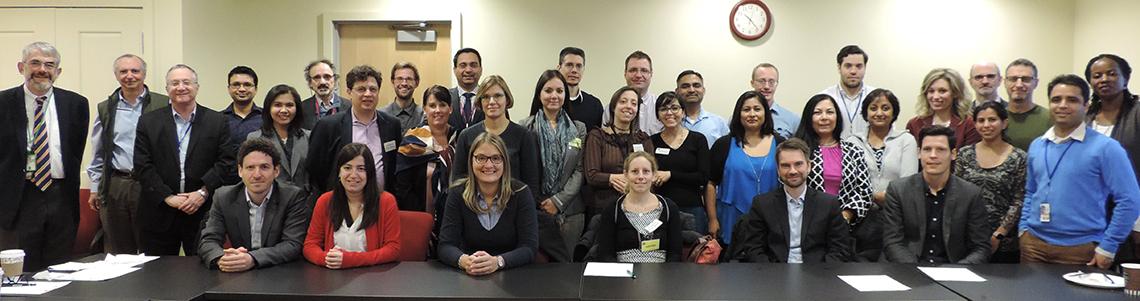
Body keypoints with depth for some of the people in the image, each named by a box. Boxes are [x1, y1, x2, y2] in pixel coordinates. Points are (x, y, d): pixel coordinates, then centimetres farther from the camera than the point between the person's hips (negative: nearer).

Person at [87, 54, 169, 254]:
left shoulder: (163, 105, -1)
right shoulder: (105, 109, 10)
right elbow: (97, 153, 16)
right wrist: (95, 189, 14)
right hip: (115, 187, 3)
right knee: (118, 253, 11)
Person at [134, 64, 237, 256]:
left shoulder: (217, 121, 5)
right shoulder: (148, 122, 6)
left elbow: (227, 163, -2)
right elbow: (142, 166, -1)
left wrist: (203, 193, -12)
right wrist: (167, 197, -10)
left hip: (203, 214, -1)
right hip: (159, 215, 1)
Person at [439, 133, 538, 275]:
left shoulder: (520, 192, -7)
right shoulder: (458, 193, -3)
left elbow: (530, 247, -11)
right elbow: (446, 246, -7)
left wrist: (497, 262, -29)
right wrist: (463, 261, -29)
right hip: (469, 277, 2)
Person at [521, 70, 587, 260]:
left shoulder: (578, 129, 9)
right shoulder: (525, 128, 2)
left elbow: (579, 170, 3)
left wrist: (559, 200, -7)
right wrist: (539, 202, -8)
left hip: (569, 210, 2)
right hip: (535, 209, -2)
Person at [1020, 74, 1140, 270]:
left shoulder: (1106, 148, -6)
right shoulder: (1037, 146, 9)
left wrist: (1107, 248, -10)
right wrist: (1023, 228, 7)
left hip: (1080, 249, -4)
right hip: (1033, 243, 4)